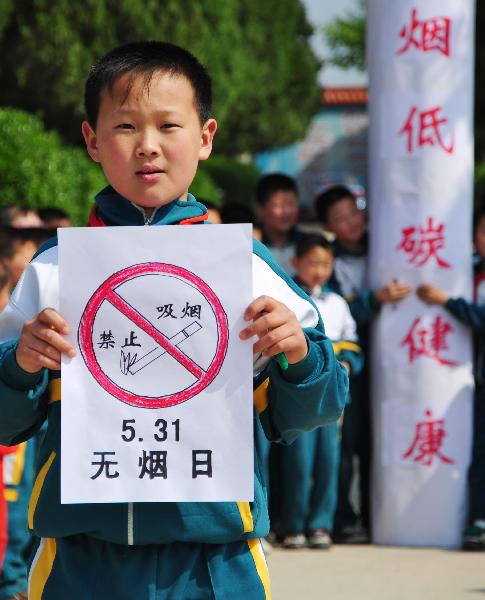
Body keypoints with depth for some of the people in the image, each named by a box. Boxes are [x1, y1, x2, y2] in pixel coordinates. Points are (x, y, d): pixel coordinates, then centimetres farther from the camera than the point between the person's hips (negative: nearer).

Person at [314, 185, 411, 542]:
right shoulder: (329, 262, -3)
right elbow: (343, 314, -14)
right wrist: (377, 298, -25)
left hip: (379, 357, 4)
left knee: (374, 442, 4)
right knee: (345, 442, -8)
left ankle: (373, 517, 11)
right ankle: (344, 520, -3)